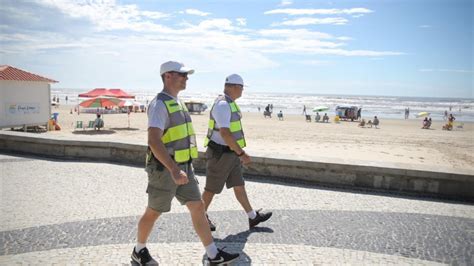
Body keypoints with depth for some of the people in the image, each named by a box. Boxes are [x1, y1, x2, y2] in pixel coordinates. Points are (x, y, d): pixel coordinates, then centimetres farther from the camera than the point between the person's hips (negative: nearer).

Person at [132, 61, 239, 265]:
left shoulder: (176, 103, 13)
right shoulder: (159, 104, -18)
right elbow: (153, 141, -29)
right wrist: (174, 170, -36)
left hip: (182, 168, 8)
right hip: (164, 170, -8)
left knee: (198, 207, 5)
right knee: (153, 213, 9)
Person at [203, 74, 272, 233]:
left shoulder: (230, 103, 11)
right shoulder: (222, 105, -22)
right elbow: (224, 133, -31)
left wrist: (240, 152, 24)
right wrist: (241, 153, -31)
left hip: (230, 154, 10)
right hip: (220, 155, -10)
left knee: (239, 186, 14)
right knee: (212, 189, 5)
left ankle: (253, 217, 22)